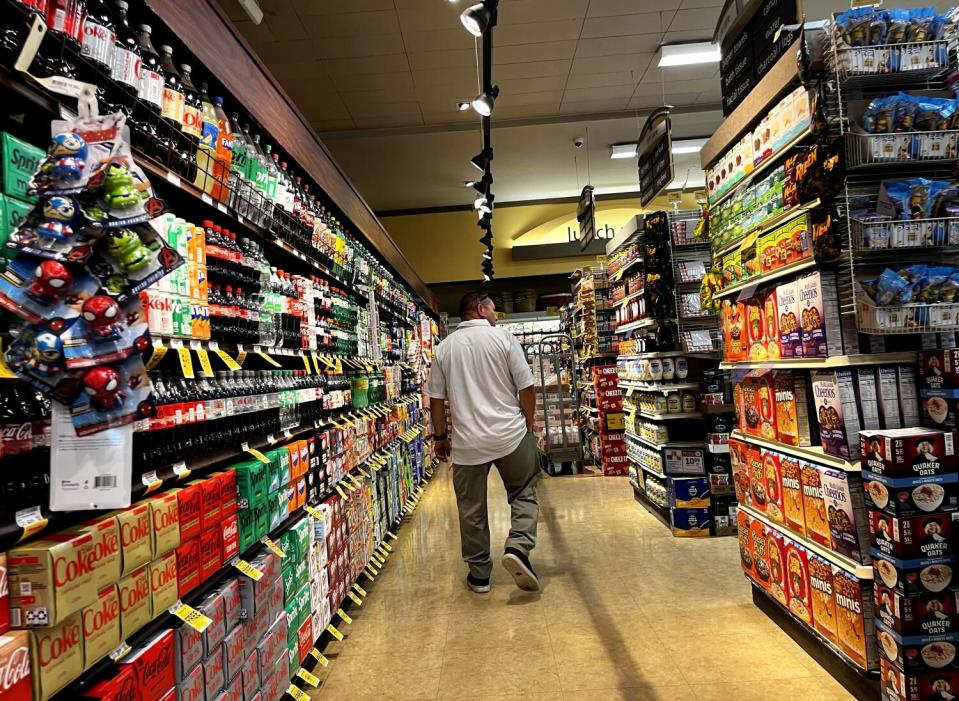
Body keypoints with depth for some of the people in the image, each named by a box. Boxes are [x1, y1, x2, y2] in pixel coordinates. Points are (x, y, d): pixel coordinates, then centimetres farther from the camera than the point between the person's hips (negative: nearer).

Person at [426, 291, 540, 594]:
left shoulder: (445, 347, 4)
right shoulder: (504, 337, -3)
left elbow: (436, 397, 5)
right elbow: (526, 387, -5)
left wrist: (440, 436, 16)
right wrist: (528, 424, 9)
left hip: (467, 441, 2)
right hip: (510, 434, -2)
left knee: (471, 509, 12)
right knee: (524, 493, 17)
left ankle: (479, 574, 22)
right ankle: (518, 546, -3)